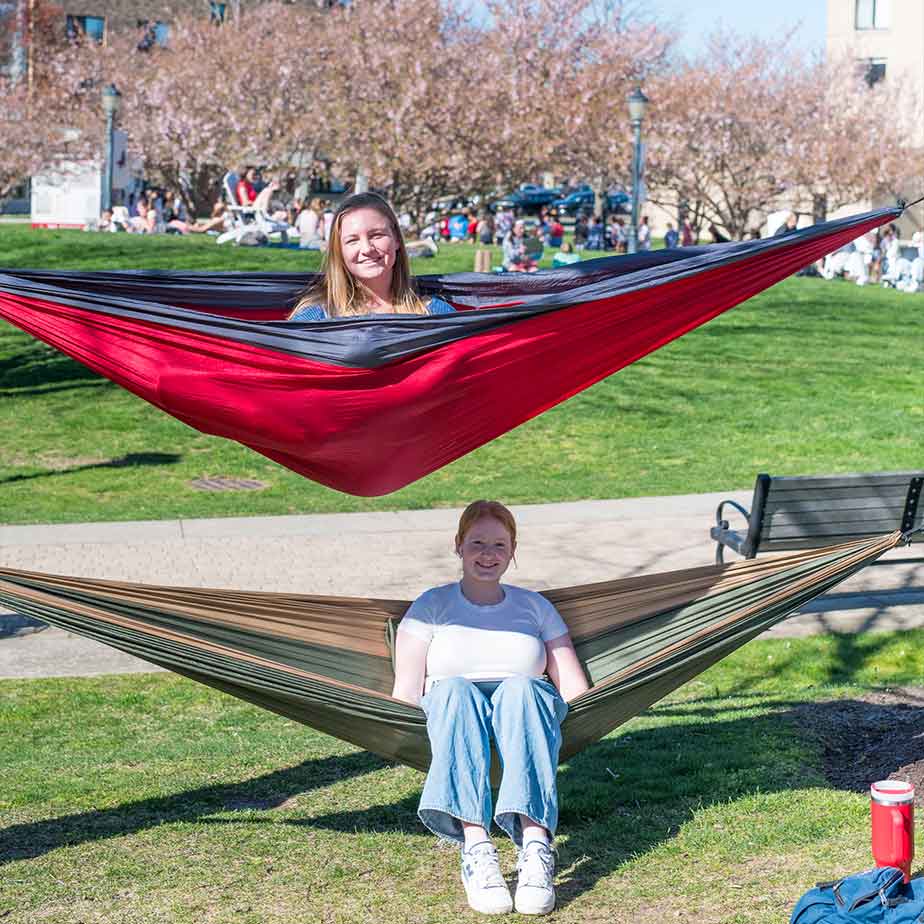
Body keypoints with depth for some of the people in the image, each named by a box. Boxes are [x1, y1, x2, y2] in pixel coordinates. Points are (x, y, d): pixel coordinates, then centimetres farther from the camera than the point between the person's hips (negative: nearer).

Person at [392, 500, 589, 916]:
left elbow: (574, 690, 14)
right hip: (449, 711, -1)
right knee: (454, 690, -37)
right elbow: (405, 694, 5)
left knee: (520, 688, -36)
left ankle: (534, 842, -55)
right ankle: (475, 843, -55)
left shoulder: (535, 607, 22)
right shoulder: (431, 606, 17)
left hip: (525, 709, 1)